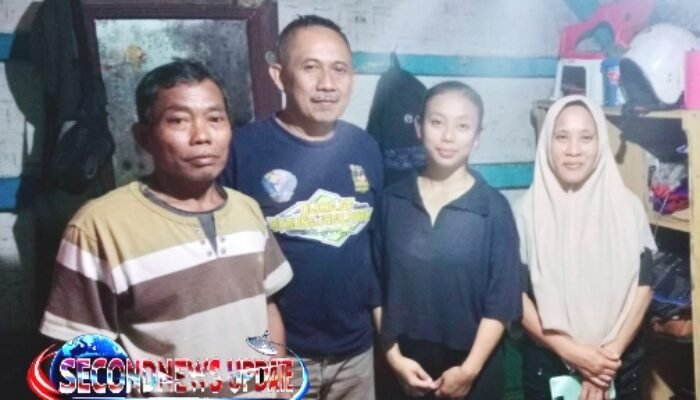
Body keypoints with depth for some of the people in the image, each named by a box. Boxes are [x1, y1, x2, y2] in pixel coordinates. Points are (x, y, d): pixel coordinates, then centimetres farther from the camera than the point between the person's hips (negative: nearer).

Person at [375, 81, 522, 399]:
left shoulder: (494, 208, -8)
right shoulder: (392, 200, -3)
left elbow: (501, 301, -7)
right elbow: (377, 285, 1)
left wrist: (470, 369, -10)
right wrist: (392, 354, -4)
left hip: (472, 373, -1)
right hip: (406, 370, 2)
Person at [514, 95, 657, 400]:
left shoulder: (627, 206, -3)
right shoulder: (528, 210, -7)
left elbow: (643, 286, -2)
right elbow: (516, 293, -9)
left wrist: (612, 352, -12)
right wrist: (569, 350, -16)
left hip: (619, 365, 1)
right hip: (548, 365, -1)